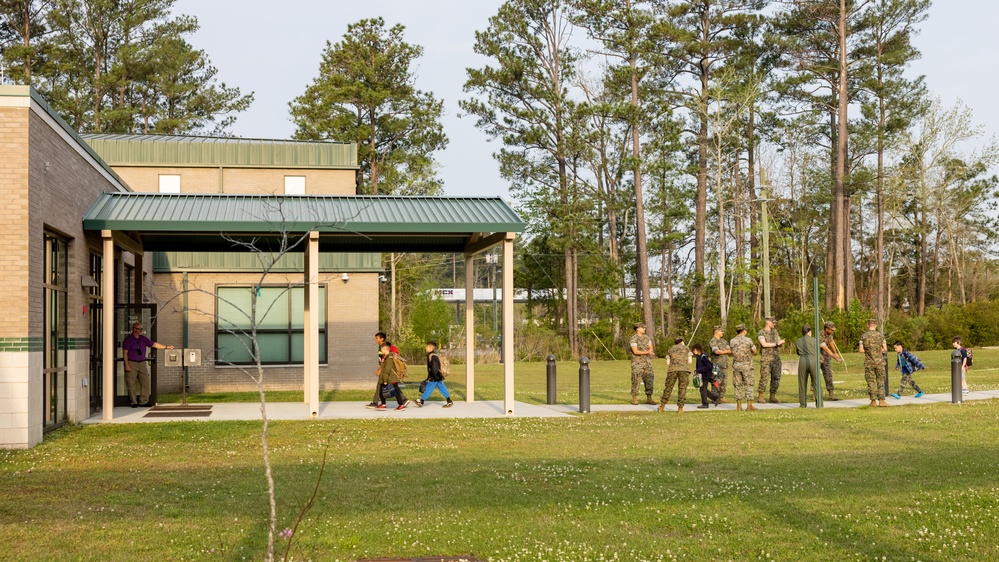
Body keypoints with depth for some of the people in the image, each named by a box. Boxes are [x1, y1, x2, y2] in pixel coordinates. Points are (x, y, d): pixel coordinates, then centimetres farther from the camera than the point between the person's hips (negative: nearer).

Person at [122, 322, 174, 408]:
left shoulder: (143, 339, 12)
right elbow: (125, 352, -7)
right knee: (131, 384, -3)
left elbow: (154, 344, 16)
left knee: (145, 382, 1)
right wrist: (127, 365, -13)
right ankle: (133, 402, 4)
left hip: (142, 363, 6)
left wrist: (166, 347, 11)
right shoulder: (128, 339, -4)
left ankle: (143, 401, 6)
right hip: (131, 363, -6)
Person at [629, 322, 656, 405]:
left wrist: (650, 351, -14)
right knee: (636, 380, -3)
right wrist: (647, 352, -21)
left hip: (647, 362, 6)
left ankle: (649, 399, 6)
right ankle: (634, 399, 7)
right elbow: (635, 351, -20)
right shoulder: (634, 339, -12)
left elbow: (651, 349, 11)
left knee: (649, 380, 1)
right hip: (637, 363, -6)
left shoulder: (647, 337, 9)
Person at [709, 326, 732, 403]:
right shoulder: (713, 341, -7)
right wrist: (726, 351, -10)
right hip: (717, 365, -8)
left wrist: (722, 351, -11)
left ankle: (721, 397, 14)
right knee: (717, 382, -7)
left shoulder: (724, 341, 18)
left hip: (725, 365, 8)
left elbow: (730, 351, 8)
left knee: (724, 382, 8)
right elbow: (716, 351, -23)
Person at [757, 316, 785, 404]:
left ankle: (772, 397, 11)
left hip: (776, 359, 6)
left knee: (776, 379, 3)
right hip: (766, 359, -6)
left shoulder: (775, 332, 14)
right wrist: (776, 344, -18)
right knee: (764, 378, -6)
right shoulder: (761, 333, -5)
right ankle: (760, 397, 3)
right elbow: (764, 344, -19)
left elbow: (779, 344, 14)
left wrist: (781, 343, -10)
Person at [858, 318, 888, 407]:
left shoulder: (864, 336, -4)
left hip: (869, 362, -1)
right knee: (880, 381, 6)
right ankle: (881, 400, -4)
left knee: (871, 381, 5)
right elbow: (885, 349, 2)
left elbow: (861, 350, -7)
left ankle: (873, 401, 5)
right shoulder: (880, 335, -1)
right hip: (879, 361, 1)